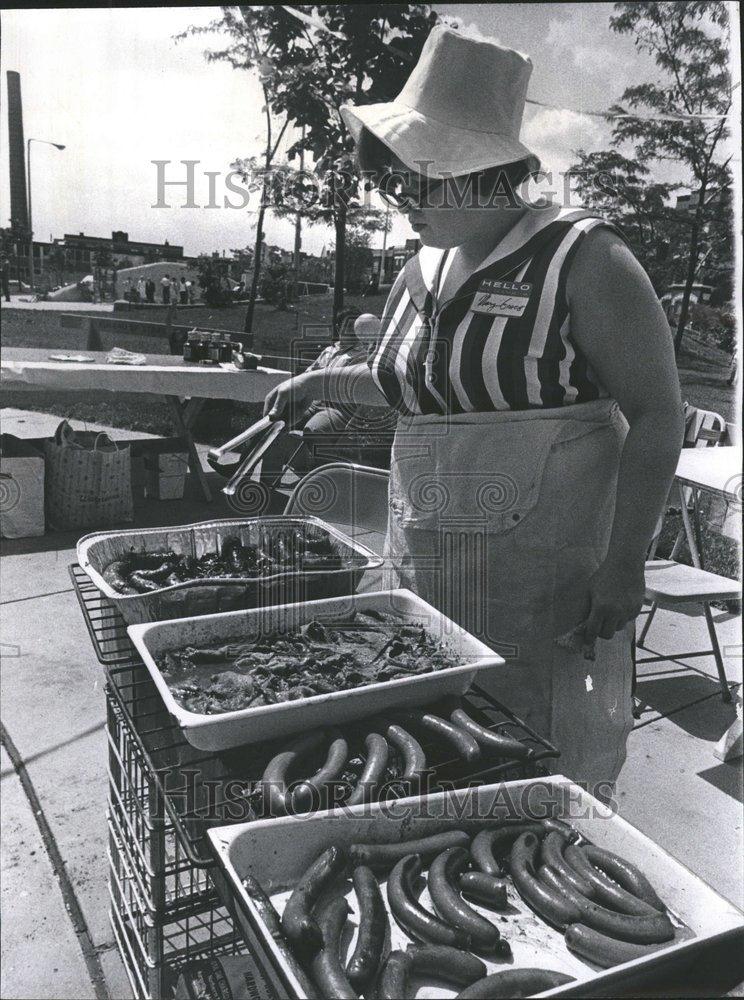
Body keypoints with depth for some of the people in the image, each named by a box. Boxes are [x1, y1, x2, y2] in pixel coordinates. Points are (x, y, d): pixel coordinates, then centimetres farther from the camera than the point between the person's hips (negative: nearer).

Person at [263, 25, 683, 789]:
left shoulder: (583, 261, -10)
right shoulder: (416, 279, 10)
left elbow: (656, 417, -11)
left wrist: (623, 563, -16)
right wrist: (327, 382, 16)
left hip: (543, 577, -6)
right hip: (425, 568, 6)